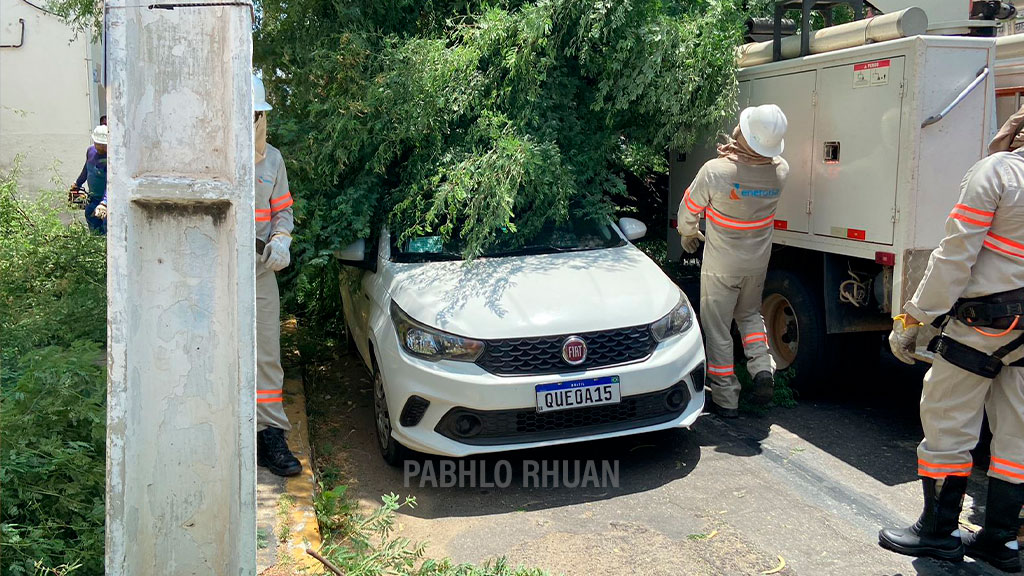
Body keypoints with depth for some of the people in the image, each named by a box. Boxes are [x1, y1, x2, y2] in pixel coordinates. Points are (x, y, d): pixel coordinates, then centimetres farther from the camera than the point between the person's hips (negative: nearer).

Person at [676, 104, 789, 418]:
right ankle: (762, 367, 8)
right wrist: (737, 154, 4)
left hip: (721, 264, -4)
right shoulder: (780, 171, -13)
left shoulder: (715, 171, -26)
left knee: (717, 327, 8)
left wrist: (687, 234, 11)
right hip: (758, 260, 4)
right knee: (750, 313, 28)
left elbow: (689, 210, -8)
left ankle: (725, 399, 12)